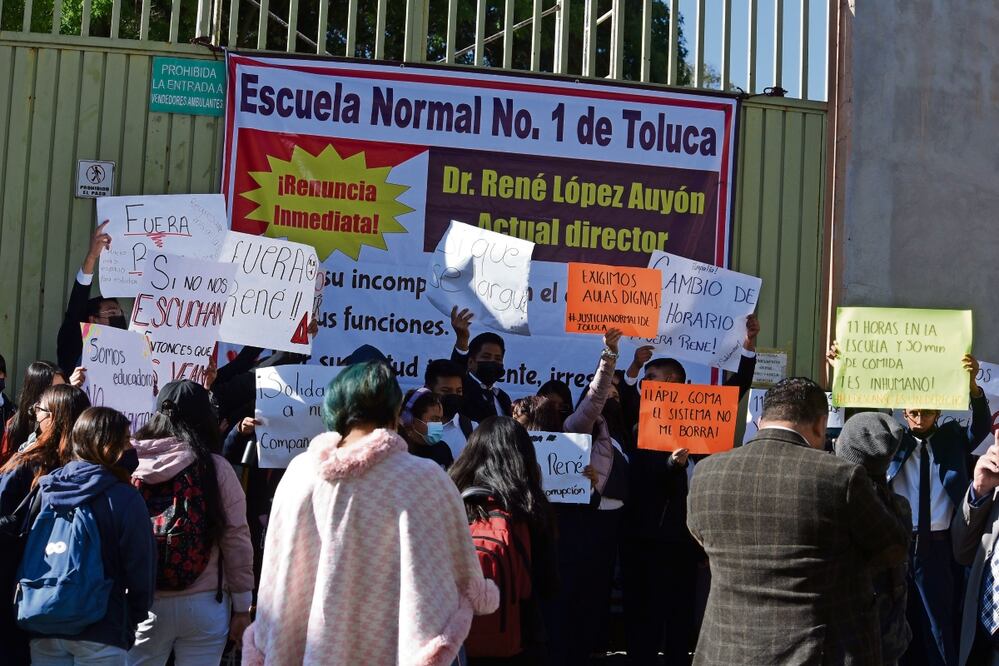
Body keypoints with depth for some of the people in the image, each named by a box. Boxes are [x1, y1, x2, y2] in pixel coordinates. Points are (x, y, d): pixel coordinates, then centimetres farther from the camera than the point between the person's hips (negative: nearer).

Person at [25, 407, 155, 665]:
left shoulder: (44, 489, 1)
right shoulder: (124, 498, -12)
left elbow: (24, 555, 10)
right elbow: (141, 566, -9)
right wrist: (133, 619, 8)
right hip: (100, 635, -4)